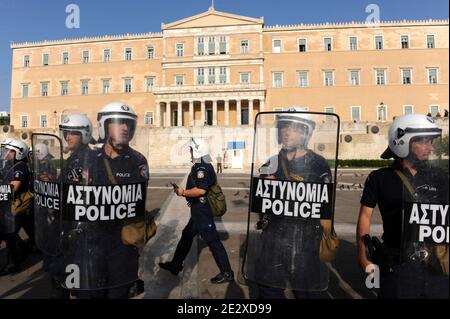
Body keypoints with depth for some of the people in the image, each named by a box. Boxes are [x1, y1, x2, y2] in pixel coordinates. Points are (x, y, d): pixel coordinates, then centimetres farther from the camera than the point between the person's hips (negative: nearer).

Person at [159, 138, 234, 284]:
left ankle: (227, 273, 8)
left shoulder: (202, 168, -20)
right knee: (186, 236, 19)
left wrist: (183, 192, -17)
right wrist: (183, 190, 14)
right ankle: (175, 265, 34)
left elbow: (200, 190, -29)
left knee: (212, 240, -3)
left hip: (202, 212, -11)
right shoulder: (202, 167, 12)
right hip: (200, 211, 11)